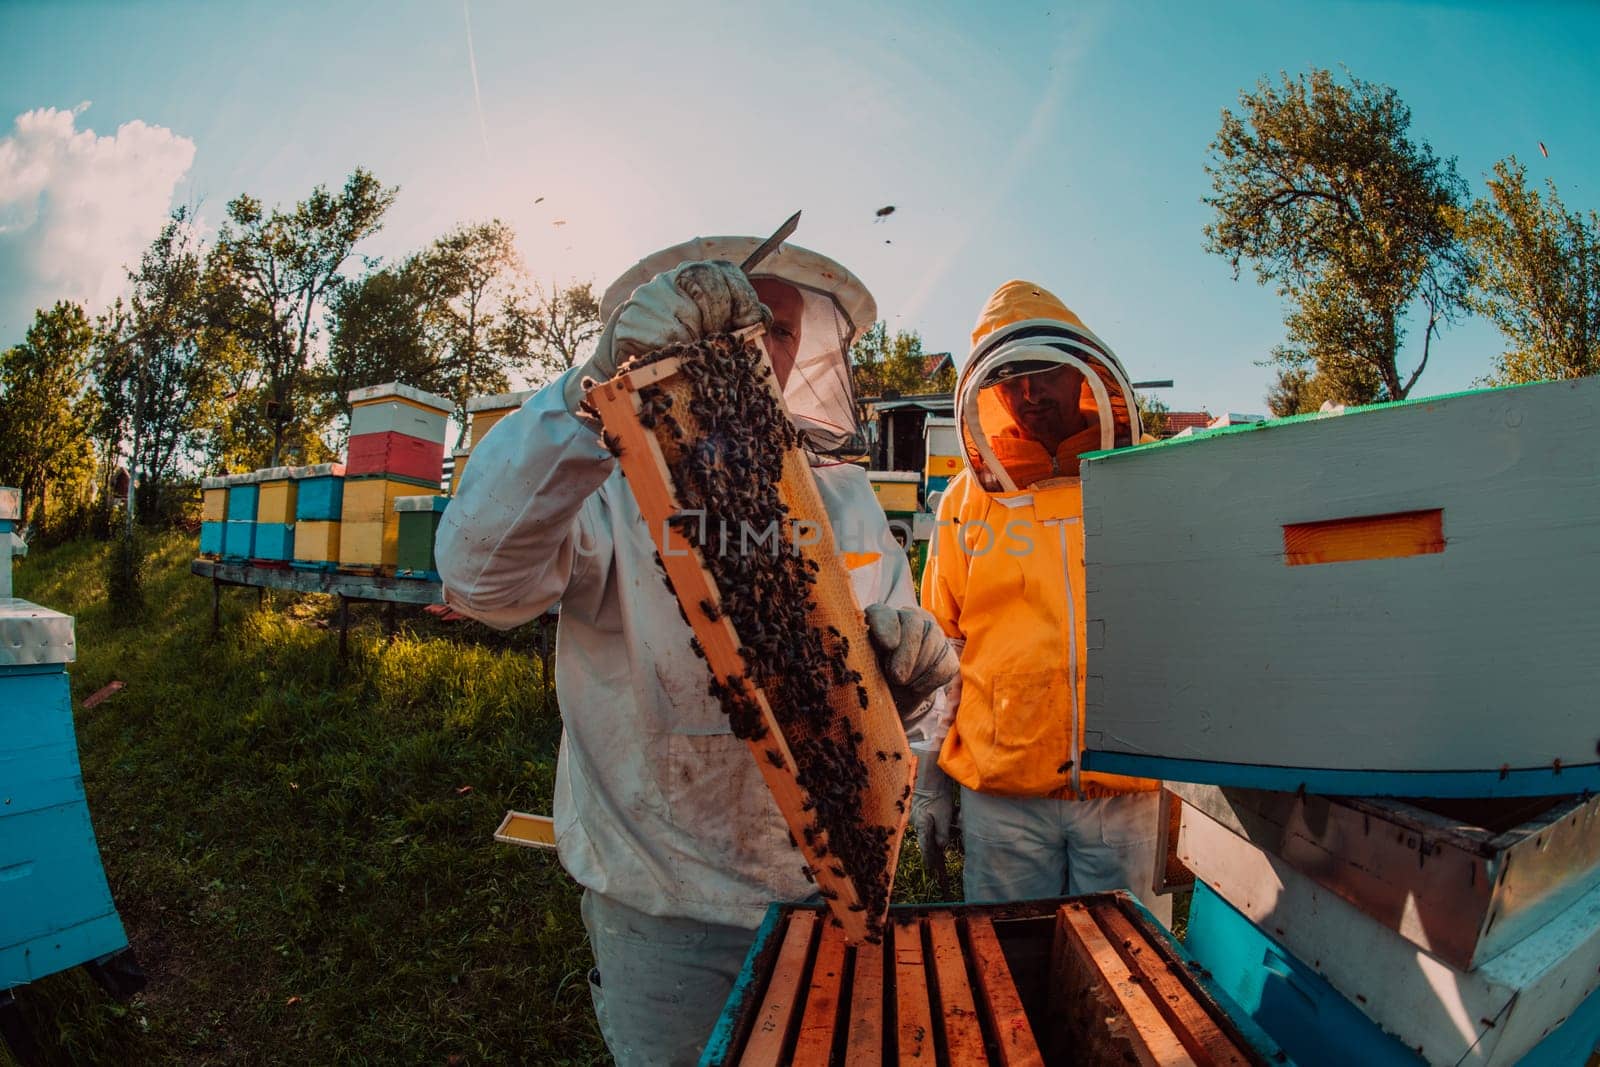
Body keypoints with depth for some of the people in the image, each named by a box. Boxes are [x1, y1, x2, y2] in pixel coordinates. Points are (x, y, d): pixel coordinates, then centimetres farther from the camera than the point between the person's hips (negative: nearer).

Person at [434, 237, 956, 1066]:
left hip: (823, 892, 5)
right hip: (664, 908, -4)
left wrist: (909, 671, -18)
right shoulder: (613, 480, -12)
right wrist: (596, 388, -42)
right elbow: (477, 571, -31)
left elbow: (883, 706, 6)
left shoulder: (843, 491, 3)